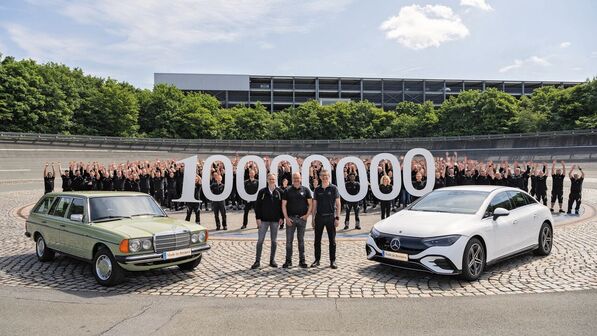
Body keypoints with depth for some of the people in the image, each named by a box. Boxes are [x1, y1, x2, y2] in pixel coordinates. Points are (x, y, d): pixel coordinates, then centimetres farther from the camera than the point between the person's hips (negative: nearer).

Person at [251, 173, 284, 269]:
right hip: (264, 220, -1)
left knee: (274, 241, 8)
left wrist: (282, 217, -3)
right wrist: (258, 218, -6)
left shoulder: (279, 192, 3)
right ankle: (257, 261, 5)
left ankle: (272, 260, 19)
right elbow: (257, 205, 1)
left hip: (275, 220, 1)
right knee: (260, 240, -2)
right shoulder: (262, 192, 1)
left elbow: (282, 205, 4)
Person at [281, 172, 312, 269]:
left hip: (302, 218, 0)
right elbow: (283, 205, 2)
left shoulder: (305, 190, 5)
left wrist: (307, 215, -9)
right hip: (290, 218, 0)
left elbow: (310, 204, 4)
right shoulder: (287, 191, 4)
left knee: (301, 240, 8)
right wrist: (286, 218, -8)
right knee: (289, 240, 2)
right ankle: (288, 260, 10)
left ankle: (302, 260, 15)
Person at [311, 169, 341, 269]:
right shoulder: (317, 190, 7)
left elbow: (338, 204, -1)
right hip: (319, 217, 3)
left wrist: (337, 217, -8)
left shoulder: (333, 188, 0)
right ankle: (317, 260, 18)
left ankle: (332, 261, 11)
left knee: (332, 240, 3)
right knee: (317, 240, 7)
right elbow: (314, 205, 10)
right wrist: (312, 218, 6)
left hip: (330, 217, -2)